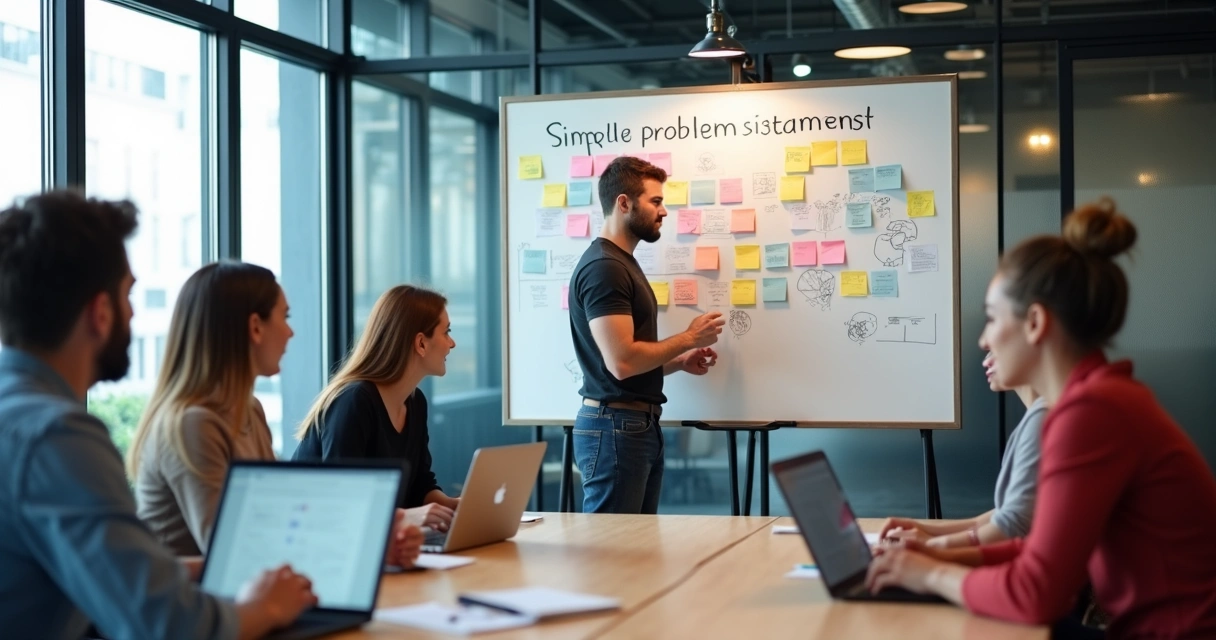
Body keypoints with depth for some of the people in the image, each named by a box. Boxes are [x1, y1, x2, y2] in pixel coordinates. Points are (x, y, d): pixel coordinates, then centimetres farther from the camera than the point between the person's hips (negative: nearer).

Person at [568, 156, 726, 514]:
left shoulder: (623, 262, 17)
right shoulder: (604, 268, -16)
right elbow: (622, 361, -24)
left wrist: (680, 361, 10)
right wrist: (688, 338, -11)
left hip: (640, 425, 10)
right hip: (615, 428, -10)